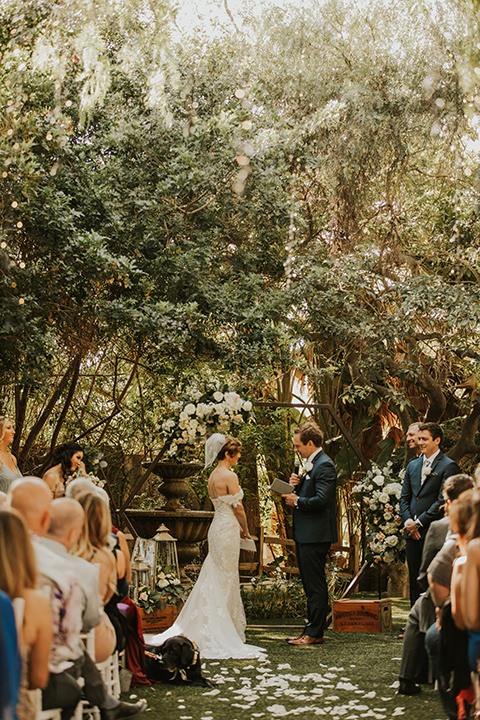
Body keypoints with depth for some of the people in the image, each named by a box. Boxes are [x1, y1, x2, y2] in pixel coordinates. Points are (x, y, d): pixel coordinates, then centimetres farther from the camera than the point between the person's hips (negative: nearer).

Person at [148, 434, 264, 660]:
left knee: (214, 580, 14)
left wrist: (238, 529, 19)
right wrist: (245, 530, 4)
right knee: (226, 581, -1)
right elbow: (238, 508, -12)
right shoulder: (230, 476, -15)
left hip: (217, 527, 8)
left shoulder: (213, 476, 11)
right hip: (228, 530, -8)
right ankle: (223, 634, 6)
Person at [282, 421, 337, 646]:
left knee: (315, 585, -4)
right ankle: (311, 629, 22)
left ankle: (314, 633, 1)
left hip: (315, 535, -11)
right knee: (310, 585, 14)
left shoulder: (324, 465, -15)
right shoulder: (310, 464, 17)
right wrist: (296, 485, 2)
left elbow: (320, 500, -24)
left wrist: (297, 501, -12)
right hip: (304, 534, 11)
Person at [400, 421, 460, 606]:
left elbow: (443, 502, -12)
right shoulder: (413, 465, 16)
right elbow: (404, 498, 16)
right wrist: (408, 521, -1)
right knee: (414, 581, 10)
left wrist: (418, 522, -13)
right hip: (413, 534, 6)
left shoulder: (448, 466, -6)